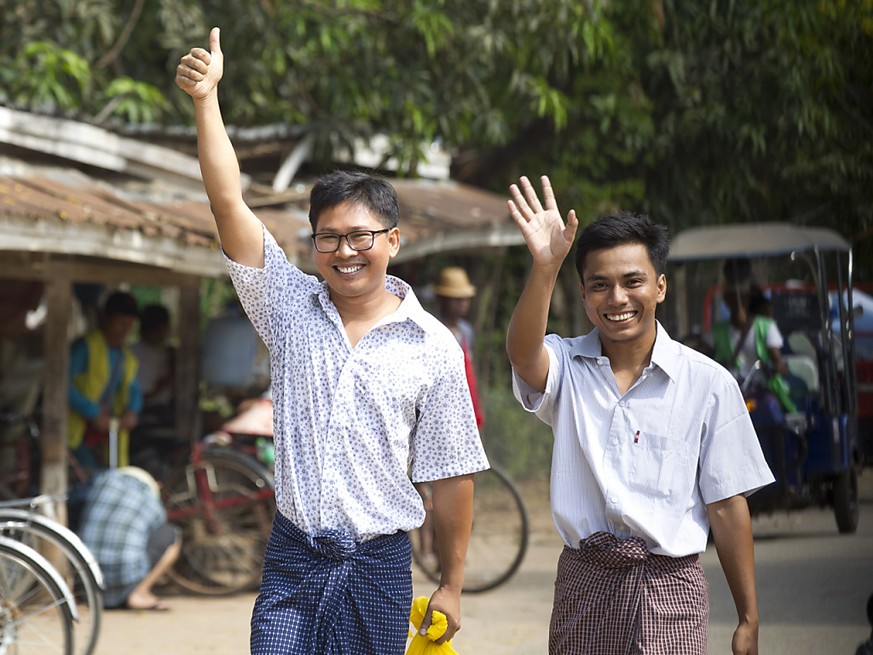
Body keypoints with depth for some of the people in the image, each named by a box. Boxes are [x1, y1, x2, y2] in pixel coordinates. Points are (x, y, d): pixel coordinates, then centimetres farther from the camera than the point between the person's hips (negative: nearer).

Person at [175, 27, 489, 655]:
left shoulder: (433, 346, -2)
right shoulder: (291, 307, 2)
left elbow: (451, 474, 2)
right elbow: (229, 203, -7)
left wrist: (451, 587, 4)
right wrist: (206, 100, -16)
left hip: (380, 564, -1)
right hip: (293, 557, 1)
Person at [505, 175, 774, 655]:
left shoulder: (707, 383, -2)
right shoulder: (567, 367, 3)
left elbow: (726, 507, 1)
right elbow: (522, 353, -22)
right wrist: (545, 266, -39)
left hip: (669, 587, -2)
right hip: (583, 583, 2)